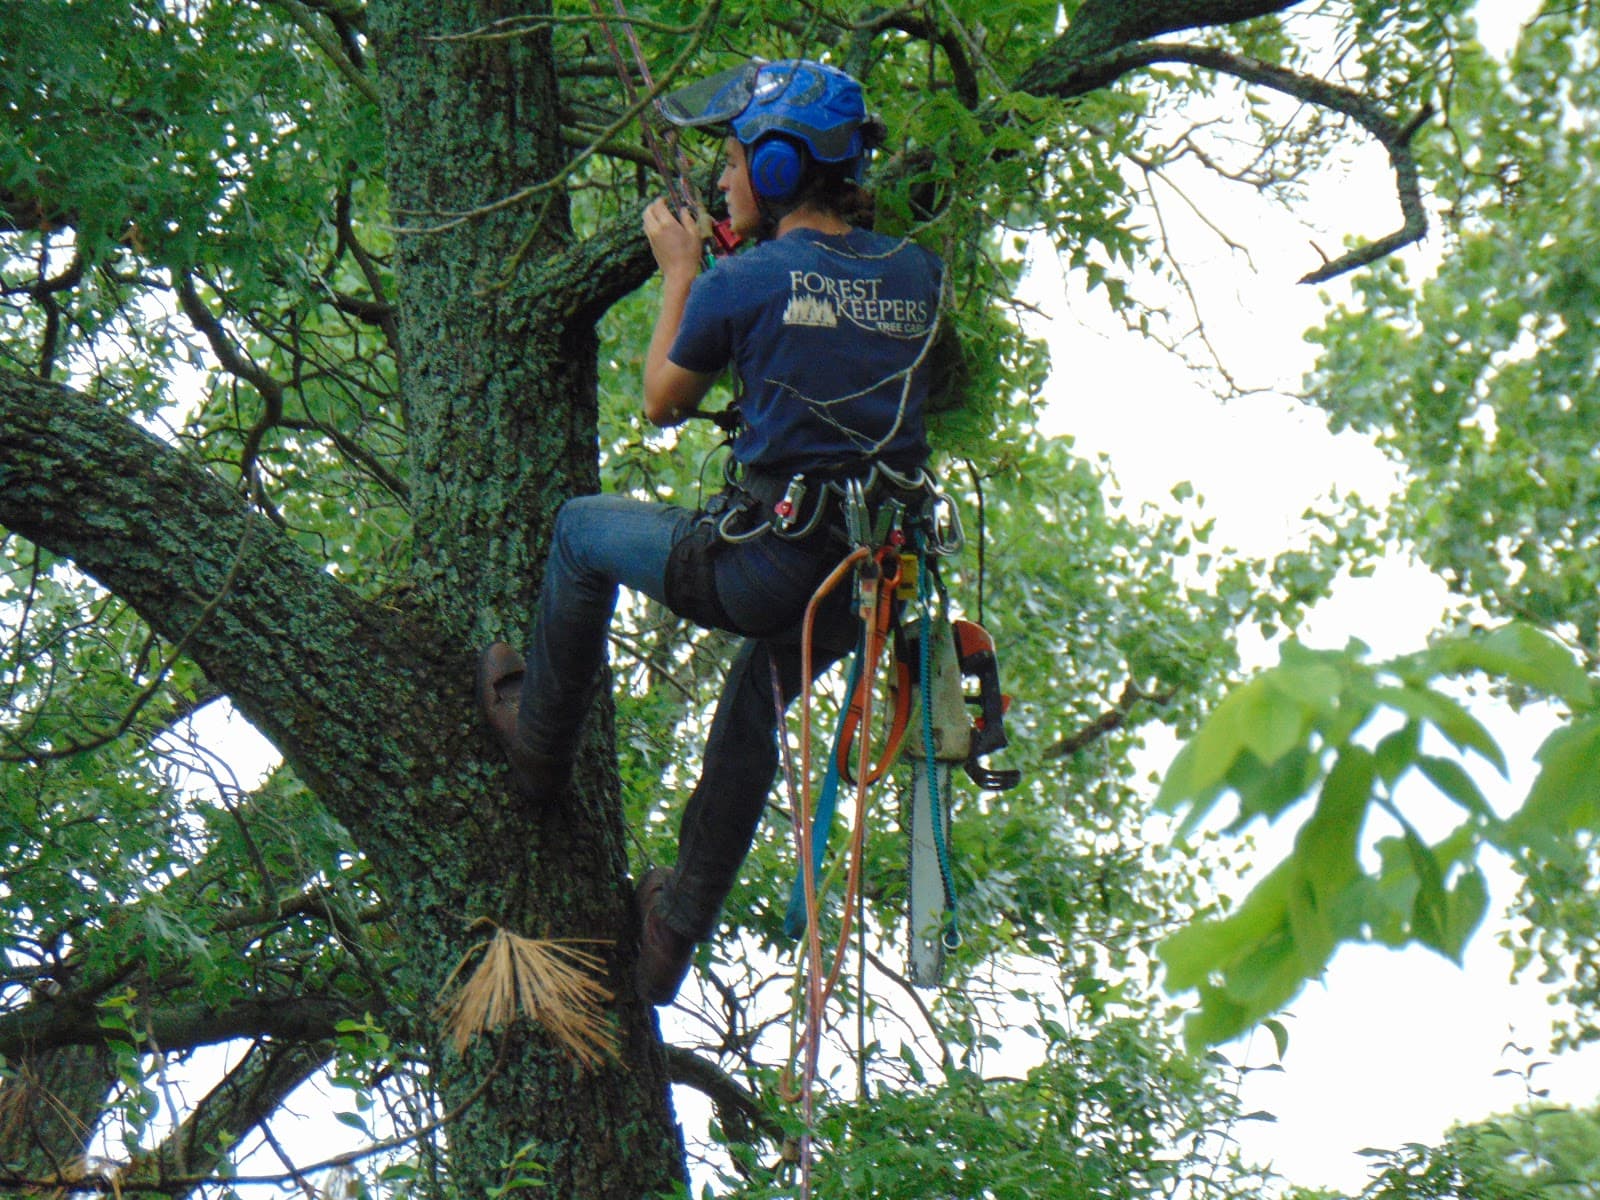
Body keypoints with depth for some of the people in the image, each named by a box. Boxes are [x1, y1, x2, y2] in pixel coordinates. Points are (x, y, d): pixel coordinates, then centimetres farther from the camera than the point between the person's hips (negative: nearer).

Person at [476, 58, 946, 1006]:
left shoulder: (743, 282, -11)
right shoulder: (916, 274, 6)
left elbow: (662, 401, 5)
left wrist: (680, 274, 16)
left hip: (768, 564, -6)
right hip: (875, 575, 6)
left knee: (583, 530, 22)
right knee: (751, 719, 30)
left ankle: (539, 746, 38)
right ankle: (676, 933, 42)